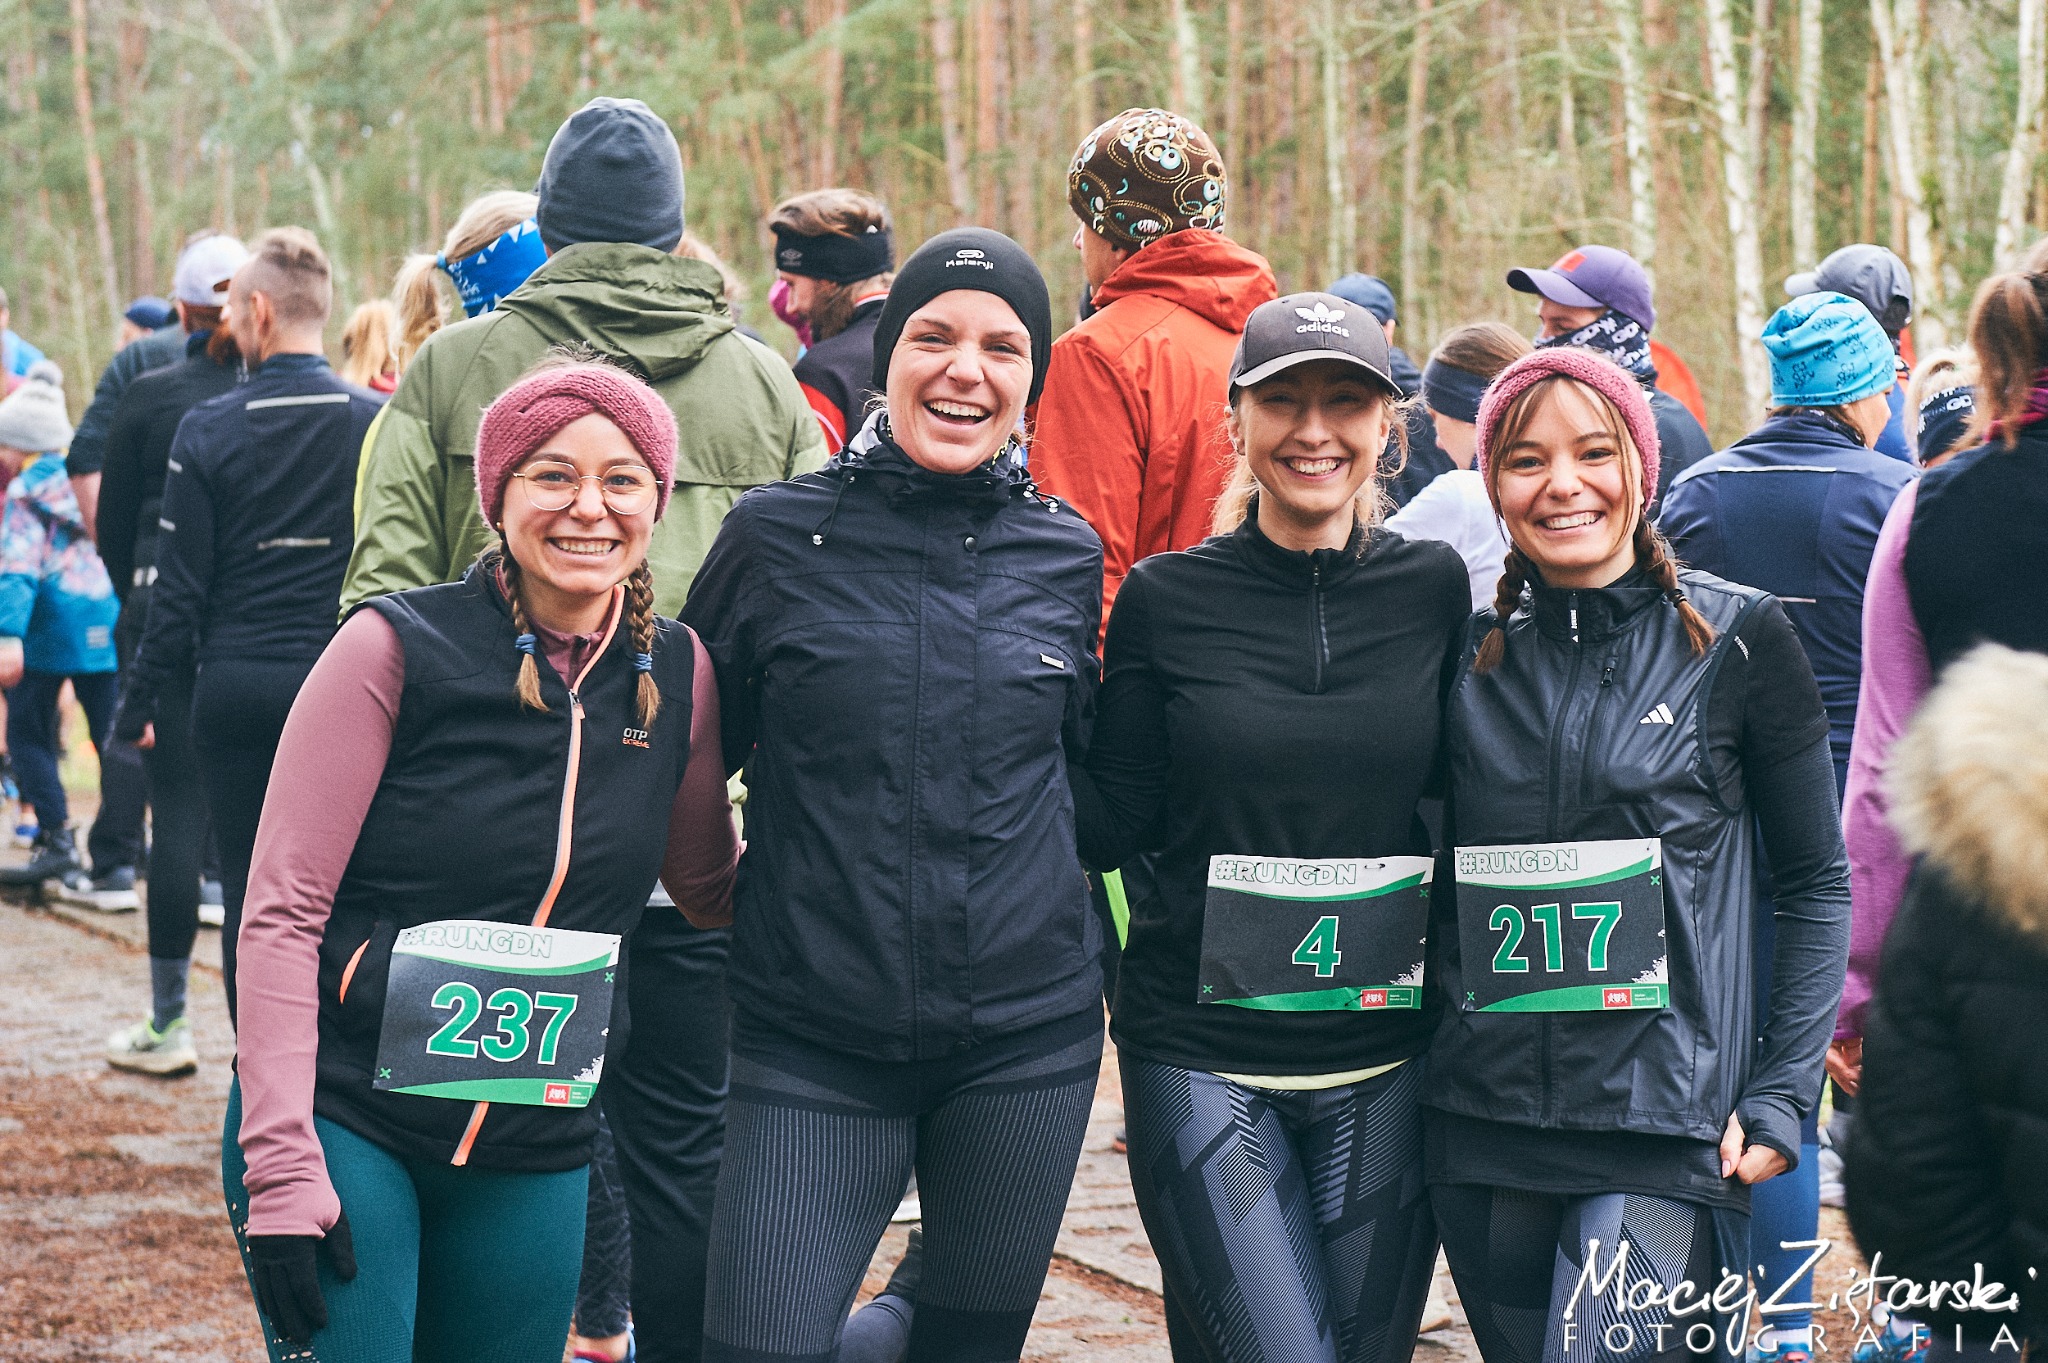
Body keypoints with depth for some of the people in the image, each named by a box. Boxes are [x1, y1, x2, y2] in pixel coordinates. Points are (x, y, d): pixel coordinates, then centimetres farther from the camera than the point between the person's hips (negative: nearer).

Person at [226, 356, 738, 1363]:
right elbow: (280, 910, -11)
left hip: (537, 1155, 4)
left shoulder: (677, 677, 2)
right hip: (348, 1120, -4)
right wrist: (281, 1161, -16)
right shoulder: (399, 649, -10)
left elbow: (709, 891, 16)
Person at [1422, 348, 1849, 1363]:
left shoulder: (1736, 640, -1)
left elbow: (1817, 883, 3)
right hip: (1485, 1124, 4)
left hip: (1670, 1125, -4)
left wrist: (1781, 1094, -5)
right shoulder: (1473, 658, 8)